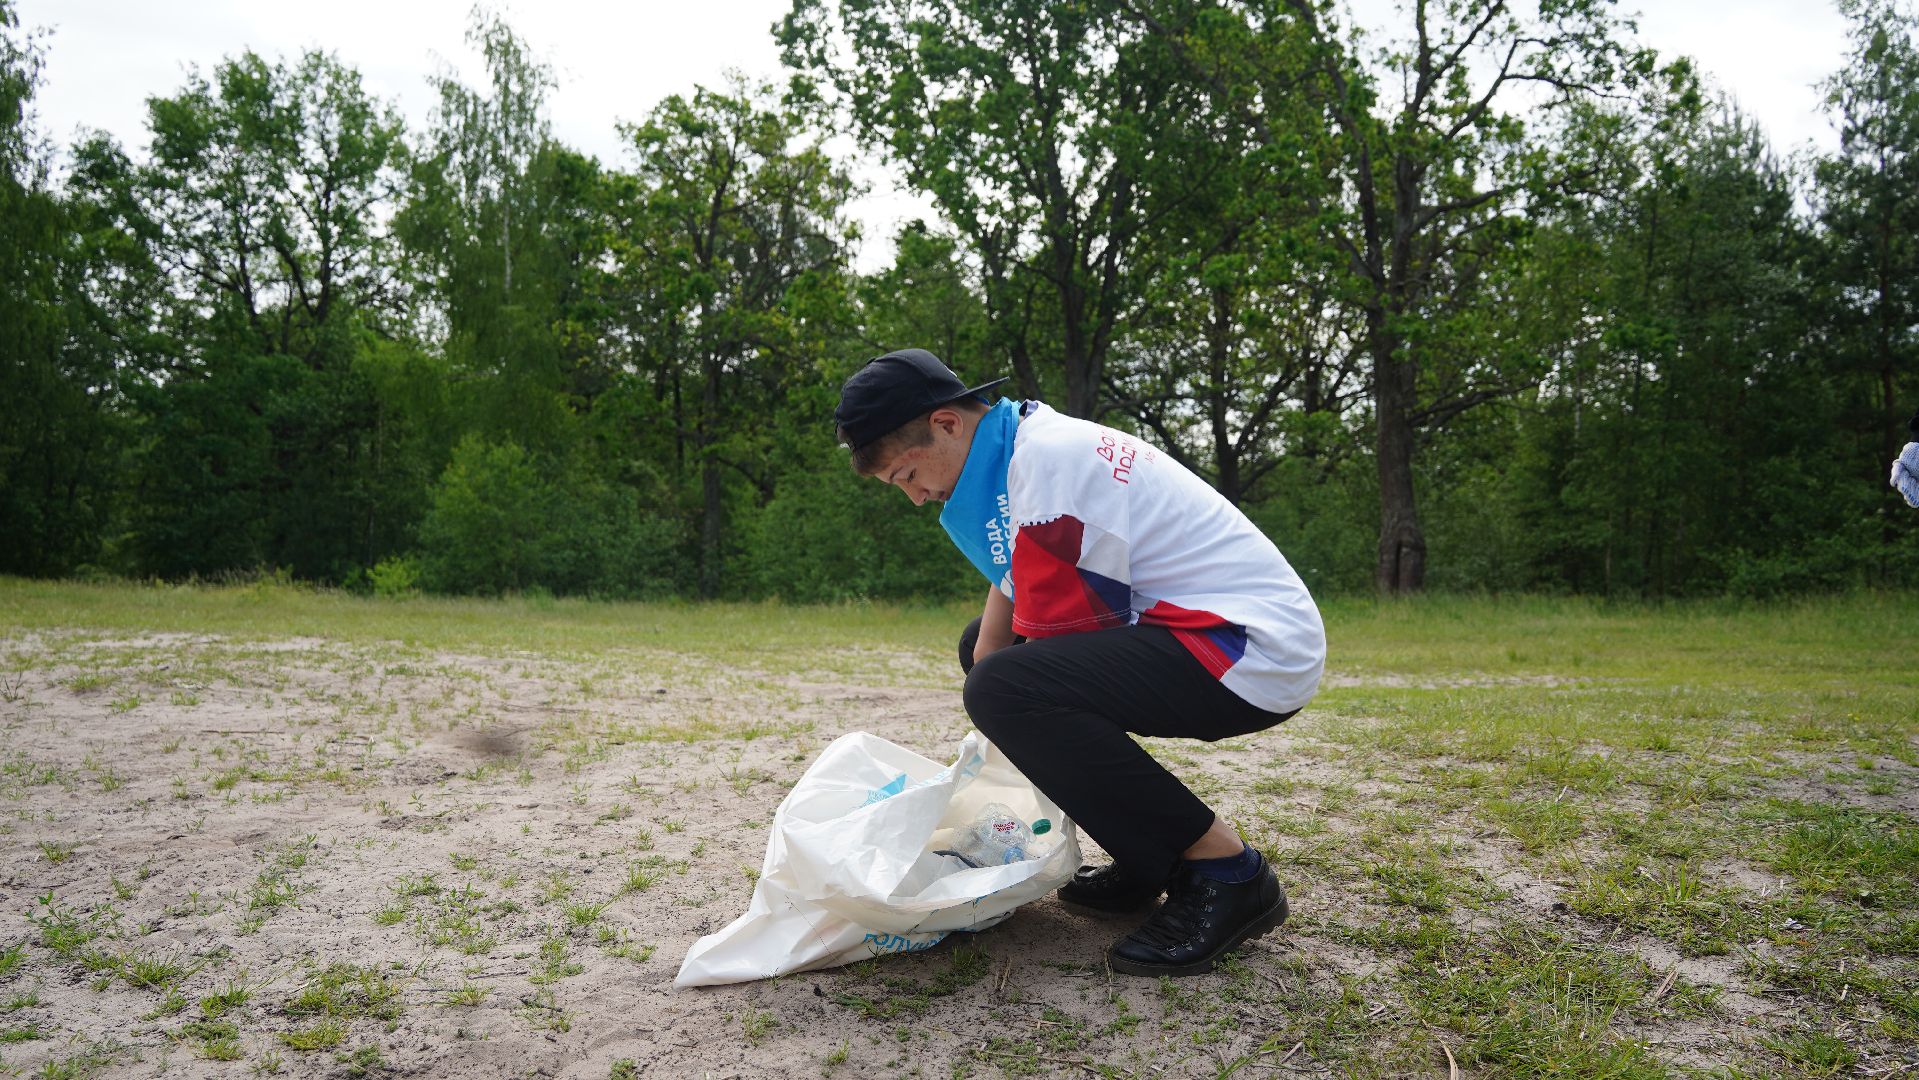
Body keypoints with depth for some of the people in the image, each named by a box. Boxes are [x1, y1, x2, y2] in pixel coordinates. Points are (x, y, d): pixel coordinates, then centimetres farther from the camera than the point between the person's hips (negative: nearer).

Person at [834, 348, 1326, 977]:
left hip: (1252, 650, -11)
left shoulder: (1047, 465, -19)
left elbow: (1059, 647, -16)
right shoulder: (1026, 445, 12)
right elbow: (1012, 593, 15)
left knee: (1004, 687, -29)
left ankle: (1227, 874, -14)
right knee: (985, 653, 19)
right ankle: (1151, 858, 14)